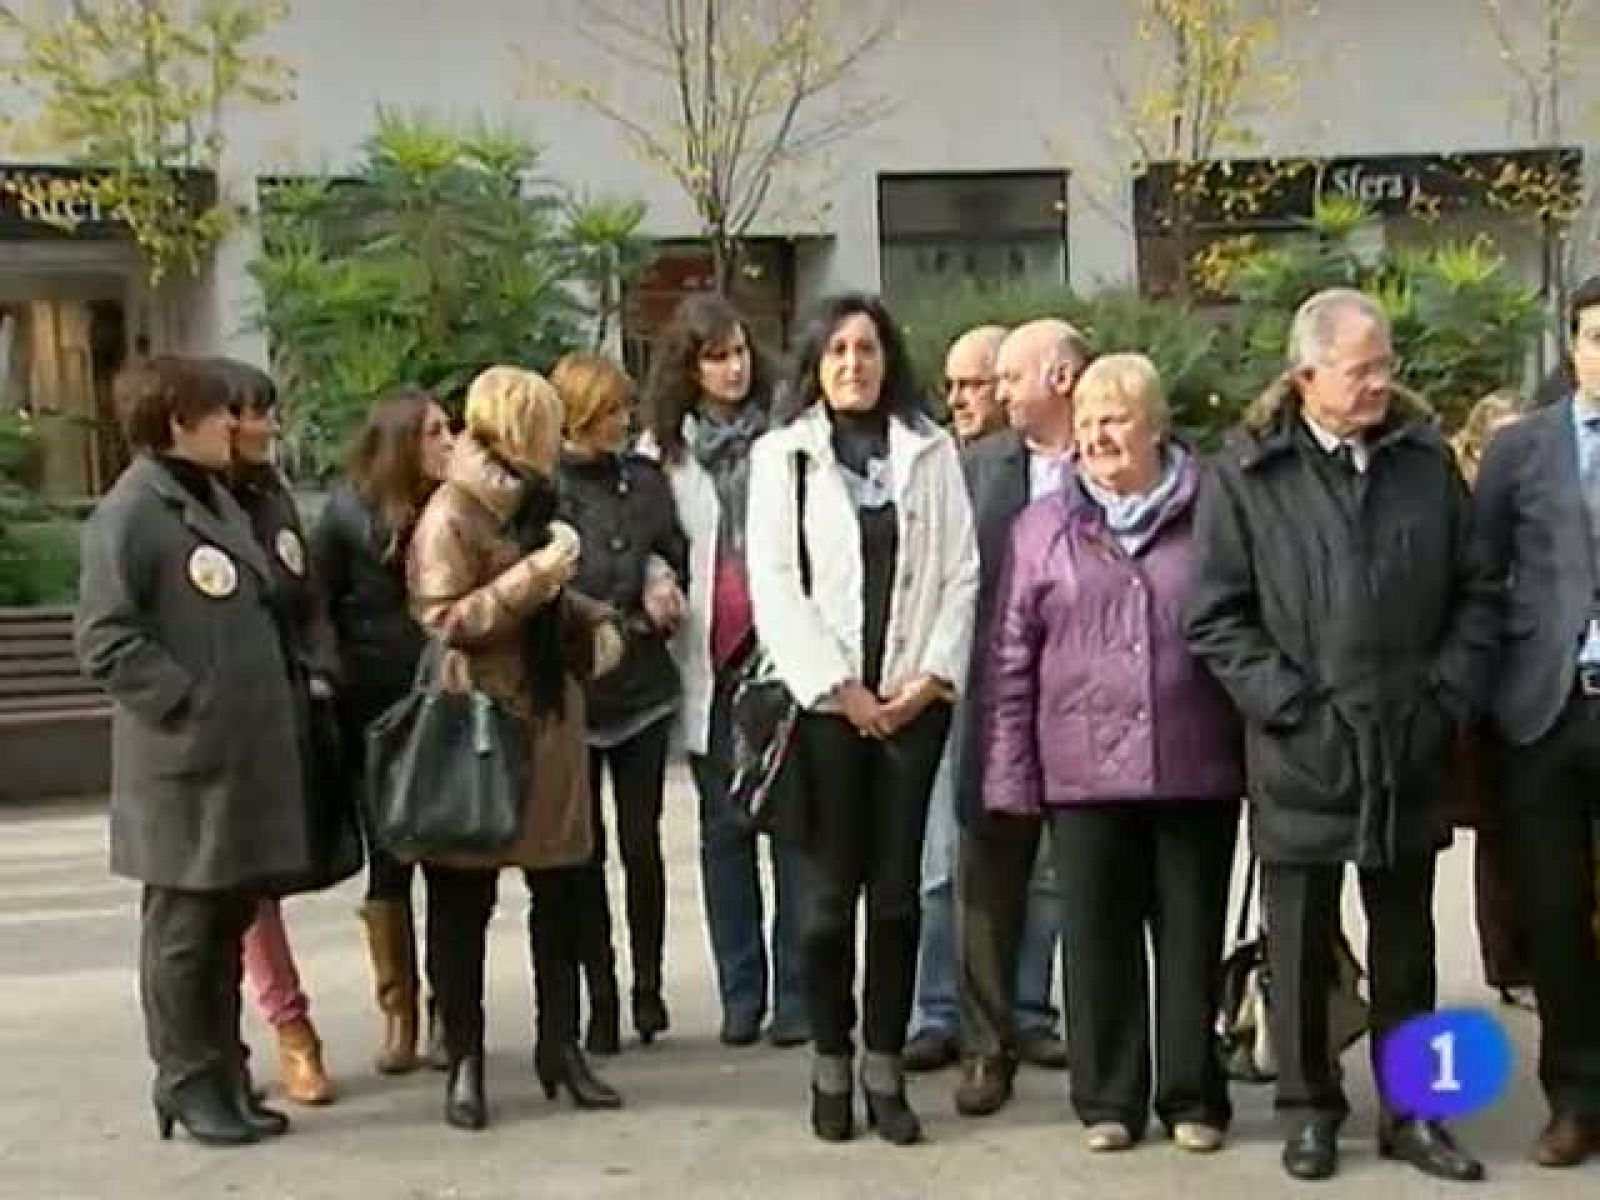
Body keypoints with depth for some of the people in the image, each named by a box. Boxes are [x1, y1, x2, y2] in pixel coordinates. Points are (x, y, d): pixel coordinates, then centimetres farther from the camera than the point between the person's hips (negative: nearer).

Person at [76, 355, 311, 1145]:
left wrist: (266, 701, 15)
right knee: (182, 931, 3)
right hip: (186, 763, -8)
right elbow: (105, 642, -17)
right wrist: (194, 703, -18)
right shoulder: (128, 515, -11)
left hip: (249, 754, 8)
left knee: (230, 923, 15)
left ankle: (223, 1078, 25)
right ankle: (187, 1083, 15)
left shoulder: (215, 498, 16)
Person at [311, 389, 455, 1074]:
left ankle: (449, 1014, 14)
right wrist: (340, 681, -4)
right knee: (388, 862, 7)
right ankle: (398, 1015, 17)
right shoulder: (351, 511, -4)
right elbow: (316, 606, 0)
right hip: (379, 711, -1)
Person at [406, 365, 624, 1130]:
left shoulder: (528, 504, 16)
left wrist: (592, 618, 9)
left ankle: (560, 1044, 20)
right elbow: (445, 621, -20)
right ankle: (464, 1061, 11)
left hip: (547, 720, 8)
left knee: (562, 888, 9)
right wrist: (538, 571, -22)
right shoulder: (451, 515, -12)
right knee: (463, 900, 1)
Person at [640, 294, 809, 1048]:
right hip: (709, 654, 2)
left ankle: (796, 990, 6)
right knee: (723, 825, 7)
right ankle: (741, 993, 16)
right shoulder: (663, 449, 9)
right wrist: (663, 594, -7)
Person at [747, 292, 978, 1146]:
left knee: (898, 890, 4)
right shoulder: (782, 454, 5)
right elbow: (774, 582, -3)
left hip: (914, 701, 2)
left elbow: (960, 573, 6)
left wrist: (932, 675, -6)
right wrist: (840, 687, -8)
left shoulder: (932, 452, 10)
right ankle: (830, 1069, 14)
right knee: (832, 890, 2)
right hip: (826, 703, -1)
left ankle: (886, 1070, 12)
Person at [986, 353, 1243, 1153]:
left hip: (1197, 767, -1)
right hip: (1083, 770, 1)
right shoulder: (1043, 527, 6)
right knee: (1097, 938, 6)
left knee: (1192, 936, 8)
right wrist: (1011, 773, -1)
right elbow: (1011, 660, 4)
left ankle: (1193, 1096, 20)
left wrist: (1258, 749, -1)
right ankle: (1108, 1098, 18)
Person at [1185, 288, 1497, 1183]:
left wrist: (1451, 697, -1)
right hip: (1304, 758, -3)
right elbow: (1217, 617, -6)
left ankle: (1410, 1110, 27)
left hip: (1412, 753, 3)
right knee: (1302, 947, 8)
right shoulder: (1246, 475, -4)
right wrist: (1294, 707, -12)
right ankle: (1311, 1109, 23)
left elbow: (1475, 591, 10)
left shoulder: (1428, 459, 5)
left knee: (1408, 943, 14)